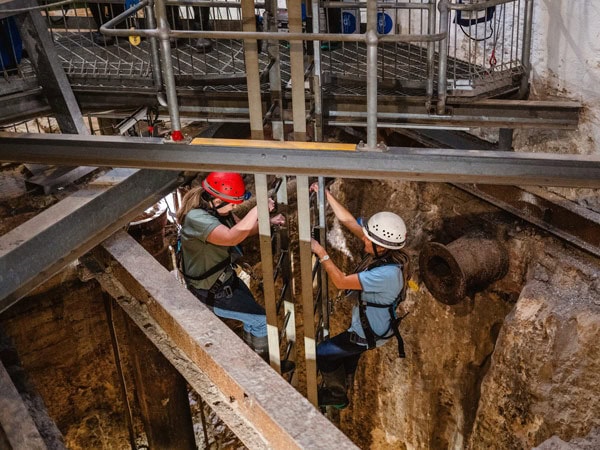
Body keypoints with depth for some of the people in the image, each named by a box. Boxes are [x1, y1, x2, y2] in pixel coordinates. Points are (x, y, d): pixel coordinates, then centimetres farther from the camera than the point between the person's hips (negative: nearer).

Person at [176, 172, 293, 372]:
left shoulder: (217, 208, -7)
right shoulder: (196, 219, -35)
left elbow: (242, 229, 7)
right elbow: (233, 237, -49)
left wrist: (267, 222, -11)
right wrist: (258, 208, -42)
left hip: (225, 277, 9)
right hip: (210, 292, -9)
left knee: (252, 314, 21)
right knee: (261, 319, -2)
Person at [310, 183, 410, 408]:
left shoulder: (388, 273, -39)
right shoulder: (384, 250, -16)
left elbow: (341, 281, -35)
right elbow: (349, 221, -10)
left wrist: (321, 252, -30)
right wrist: (326, 194, -14)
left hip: (370, 334, -8)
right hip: (364, 322, 8)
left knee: (322, 353, 4)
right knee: (343, 345, 31)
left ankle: (336, 395, 26)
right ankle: (344, 378, 57)